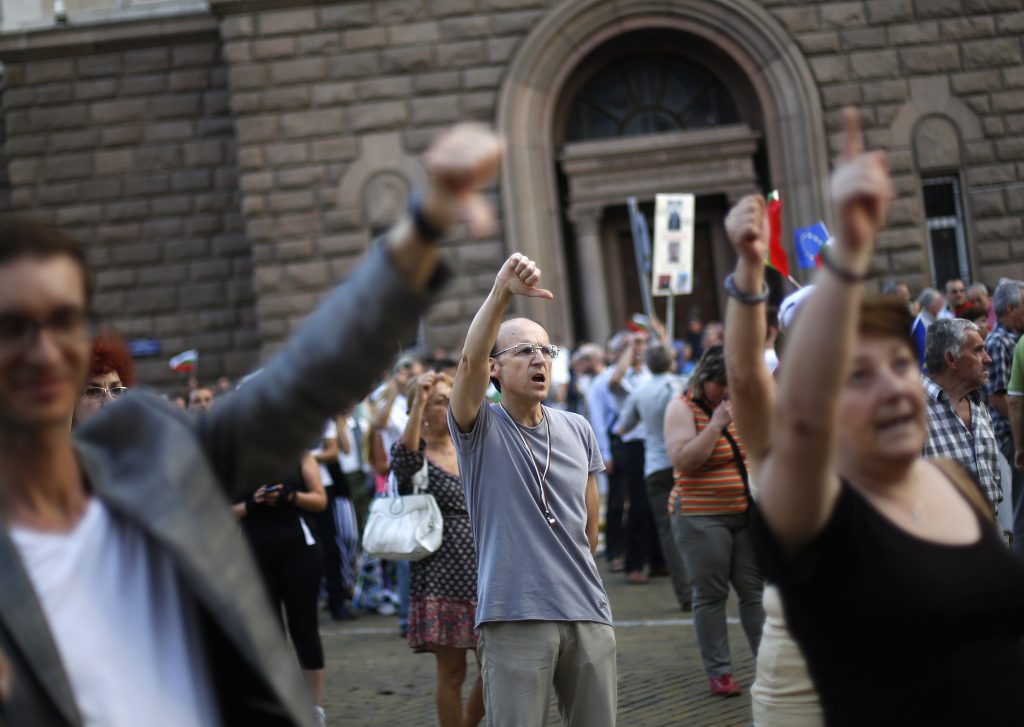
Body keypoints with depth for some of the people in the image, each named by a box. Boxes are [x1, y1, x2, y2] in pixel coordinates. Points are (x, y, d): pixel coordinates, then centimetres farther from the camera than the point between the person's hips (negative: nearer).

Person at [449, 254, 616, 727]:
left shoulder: (578, 432, 11)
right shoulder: (481, 429, -2)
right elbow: (470, 359, -22)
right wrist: (502, 292, -34)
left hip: (588, 613, 5)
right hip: (515, 617, -4)